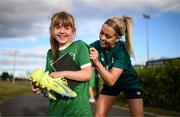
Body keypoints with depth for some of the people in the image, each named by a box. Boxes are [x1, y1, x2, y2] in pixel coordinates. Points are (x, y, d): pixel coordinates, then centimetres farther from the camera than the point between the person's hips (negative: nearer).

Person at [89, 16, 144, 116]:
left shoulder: (122, 50, -31)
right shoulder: (95, 46, -22)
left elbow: (111, 80, -35)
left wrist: (97, 62, -46)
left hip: (130, 83, -2)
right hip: (110, 83, 3)